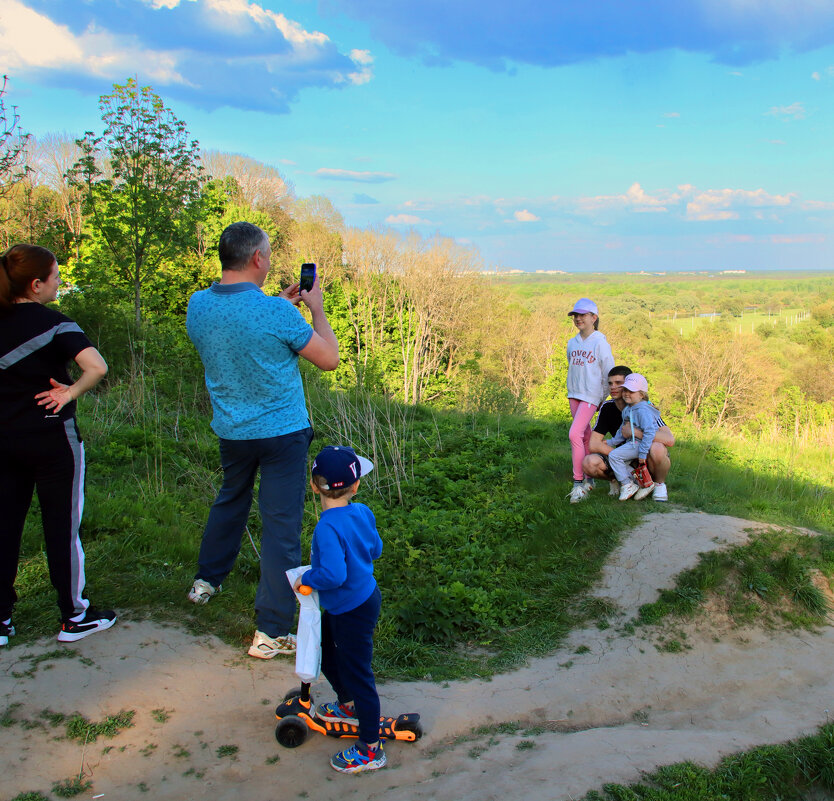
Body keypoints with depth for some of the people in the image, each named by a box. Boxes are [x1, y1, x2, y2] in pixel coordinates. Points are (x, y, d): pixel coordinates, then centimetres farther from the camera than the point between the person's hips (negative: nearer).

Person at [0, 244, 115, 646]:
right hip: (51, 439, -5)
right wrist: (70, 393, -13)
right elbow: (96, 367, -28)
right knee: (62, 527, 6)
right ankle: (75, 617, 18)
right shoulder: (52, 323, -14)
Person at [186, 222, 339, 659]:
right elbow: (329, 358, -11)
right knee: (281, 526, 1)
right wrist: (316, 309, 1)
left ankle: (206, 580, 47)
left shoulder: (198, 305, -4)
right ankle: (270, 632, 6)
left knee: (230, 500, 30)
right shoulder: (275, 313, -23)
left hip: (230, 430, 6)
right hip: (282, 432, -6)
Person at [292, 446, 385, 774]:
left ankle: (371, 750, 17)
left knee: (356, 673, 3)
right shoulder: (363, 513, -6)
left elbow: (333, 574, -38)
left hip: (352, 611, -9)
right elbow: (375, 550, 8)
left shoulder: (328, 528, -30)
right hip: (364, 596, 9)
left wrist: (306, 579, -21)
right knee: (325, 649, 29)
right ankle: (348, 707, 51)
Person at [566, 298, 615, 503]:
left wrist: (603, 398, 1)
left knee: (575, 434, -19)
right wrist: (573, 389, 17)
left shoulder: (600, 342, -8)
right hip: (574, 394, 7)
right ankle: (589, 478, 25)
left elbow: (609, 373, -4)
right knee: (586, 436, 14)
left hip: (591, 396, -7)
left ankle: (578, 483, -15)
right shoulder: (572, 343, 11)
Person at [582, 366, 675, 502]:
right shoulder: (607, 408, -5)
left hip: (647, 461, -3)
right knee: (589, 463, -24)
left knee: (657, 449, -38)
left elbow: (670, 440, -30)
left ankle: (659, 484, -7)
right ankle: (617, 481, 8)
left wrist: (635, 432, -31)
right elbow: (593, 444, -11)